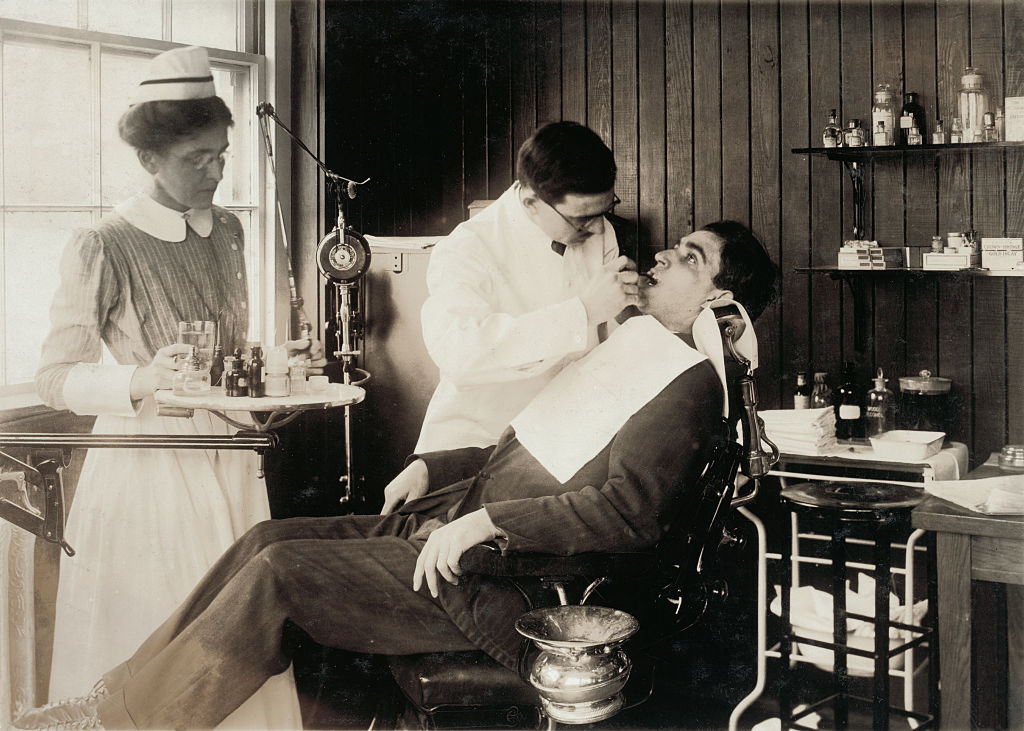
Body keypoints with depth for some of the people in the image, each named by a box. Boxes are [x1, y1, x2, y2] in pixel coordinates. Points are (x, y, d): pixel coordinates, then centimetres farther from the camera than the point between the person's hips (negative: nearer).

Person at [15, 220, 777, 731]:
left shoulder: (688, 384, -10)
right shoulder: (630, 343, 19)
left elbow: (627, 510, -23)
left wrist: (487, 522, -24)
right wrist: (431, 467, 11)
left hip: (496, 580, -9)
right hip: (451, 516, 9)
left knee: (279, 572, -16)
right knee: (271, 536, -2)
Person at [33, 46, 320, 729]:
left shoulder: (227, 231, 8)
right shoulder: (103, 248, -11)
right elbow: (56, 378, -11)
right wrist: (142, 380, -26)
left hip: (229, 460, 6)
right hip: (147, 463, -5)